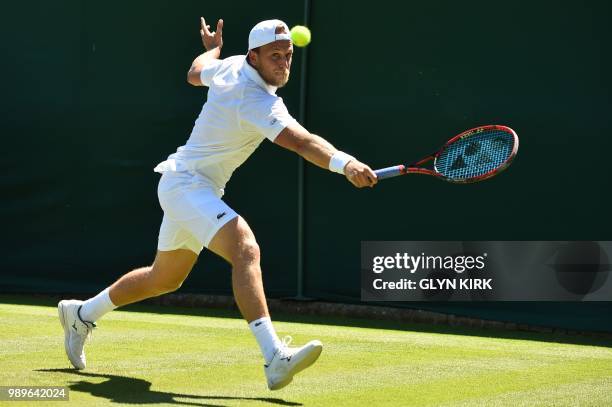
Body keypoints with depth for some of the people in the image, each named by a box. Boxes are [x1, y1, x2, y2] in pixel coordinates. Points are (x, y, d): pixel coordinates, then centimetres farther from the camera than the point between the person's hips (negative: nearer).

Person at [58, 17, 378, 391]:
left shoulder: (231, 66, 2)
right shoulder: (256, 101, -26)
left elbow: (195, 73, 24)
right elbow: (301, 142, -42)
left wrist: (213, 48, 44)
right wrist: (346, 164, -55)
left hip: (187, 185, 11)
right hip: (186, 184, -11)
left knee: (165, 278, 26)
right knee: (246, 249, -33)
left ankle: (82, 314, 45)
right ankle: (275, 358, -47)